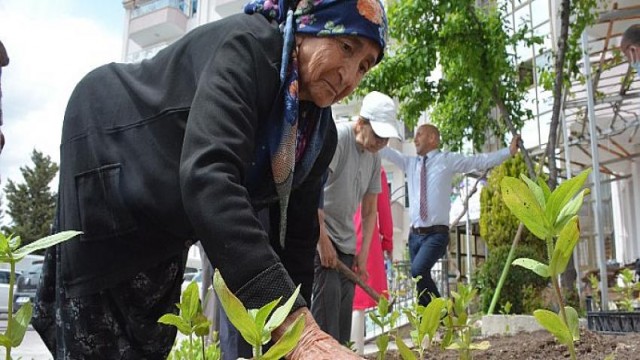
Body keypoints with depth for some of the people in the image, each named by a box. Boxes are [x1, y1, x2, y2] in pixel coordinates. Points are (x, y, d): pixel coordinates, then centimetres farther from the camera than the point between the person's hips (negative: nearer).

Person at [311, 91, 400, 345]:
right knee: (328, 295, -18)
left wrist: (363, 253, 8)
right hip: (319, 234, -7)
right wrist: (323, 240, -19)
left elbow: (369, 211, 15)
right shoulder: (337, 138, -14)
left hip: (346, 242, 7)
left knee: (344, 303, 4)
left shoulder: (374, 157, 9)